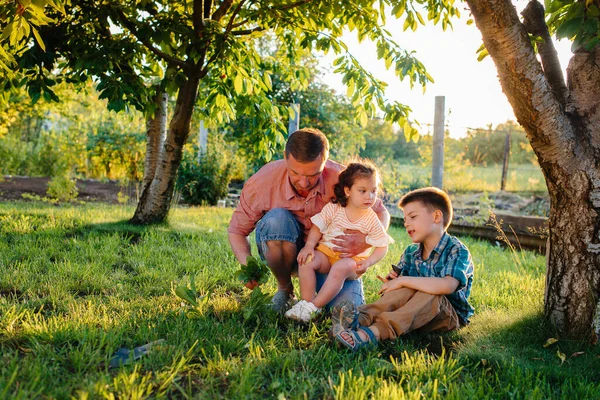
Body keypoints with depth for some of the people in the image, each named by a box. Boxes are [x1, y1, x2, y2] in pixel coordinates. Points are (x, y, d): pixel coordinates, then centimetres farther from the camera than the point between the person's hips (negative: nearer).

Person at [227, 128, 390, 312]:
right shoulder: (263, 181, -22)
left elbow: (381, 213, -8)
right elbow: (236, 230, -10)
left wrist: (365, 242, -30)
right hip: (288, 251, 0)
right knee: (277, 218, -33)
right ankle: (284, 289, -7)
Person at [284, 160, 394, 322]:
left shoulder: (371, 220, -4)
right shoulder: (333, 208, -1)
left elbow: (382, 247, 0)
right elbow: (318, 227, 1)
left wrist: (368, 262, -17)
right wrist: (309, 246, -16)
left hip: (352, 259, -2)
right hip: (327, 251, 2)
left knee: (340, 268, -36)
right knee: (306, 261, -26)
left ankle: (314, 307, -33)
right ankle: (306, 301, -23)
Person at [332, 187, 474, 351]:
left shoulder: (457, 251, -15)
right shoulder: (411, 252, 7)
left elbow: (448, 286, -34)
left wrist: (403, 281, -29)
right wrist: (393, 281, -16)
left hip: (451, 315, -4)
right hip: (416, 314, 5)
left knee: (430, 295, -34)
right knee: (407, 289, -24)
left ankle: (376, 331, -51)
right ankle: (363, 317, -43)